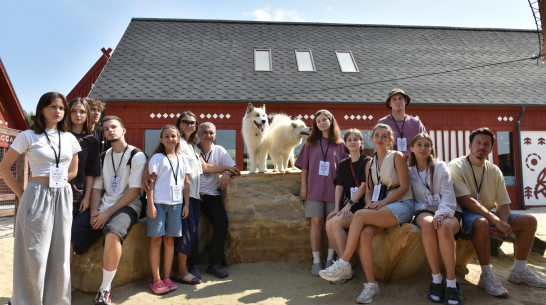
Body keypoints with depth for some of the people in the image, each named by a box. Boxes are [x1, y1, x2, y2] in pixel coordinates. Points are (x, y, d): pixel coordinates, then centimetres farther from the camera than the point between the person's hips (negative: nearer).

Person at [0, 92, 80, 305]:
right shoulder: (28, 136, -1)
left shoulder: (69, 139, 9)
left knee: (60, 257, 8)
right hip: (37, 197, -3)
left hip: (63, 199, 4)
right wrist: (21, 195, -2)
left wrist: (58, 183, 5)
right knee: (34, 256, 2)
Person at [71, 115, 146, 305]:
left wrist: (108, 213, -15)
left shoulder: (136, 156, -2)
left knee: (112, 233, -36)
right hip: (102, 207, 6)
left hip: (127, 206, -5)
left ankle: (105, 289, -19)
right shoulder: (103, 156, 16)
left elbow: (134, 190, -10)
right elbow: (97, 187, 11)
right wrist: (94, 213, -7)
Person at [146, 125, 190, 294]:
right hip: (158, 202, -3)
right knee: (156, 239, -1)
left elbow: (186, 183, 12)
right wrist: (150, 205, -11)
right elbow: (151, 182, -4)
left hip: (176, 203, 3)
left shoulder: (182, 160, 12)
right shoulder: (157, 158, 1)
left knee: (170, 240, 7)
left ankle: (167, 278, 15)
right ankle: (156, 280, 7)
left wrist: (186, 204, 7)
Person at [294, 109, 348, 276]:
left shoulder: (340, 144, 9)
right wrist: (303, 186, 2)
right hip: (314, 188, 0)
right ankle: (316, 261, 4)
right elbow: (304, 166, 9)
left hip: (333, 189, 0)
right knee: (316, 222, -4)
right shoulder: (311, 142, 11)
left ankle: (330, 260, 11)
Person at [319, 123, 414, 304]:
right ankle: (371, 285, -19)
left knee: (359, 215, -29)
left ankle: (343, 266, -22)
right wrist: (369, 202, -7)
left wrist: (382, 202, -16)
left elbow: (404, 186, -6)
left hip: (402, 205, -5)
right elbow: (369, 191, 16)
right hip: (380, 208, 5)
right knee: (364, 234, -28)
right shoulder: (370, 164, 18)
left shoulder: (397, 157, 1)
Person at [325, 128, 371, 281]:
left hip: (362, 205, -5)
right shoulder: (343, 164, 17)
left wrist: (349, 204, -16)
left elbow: (364, 186, -8)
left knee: (336, 222, -27)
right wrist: (337, 208, -4)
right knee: (329, 224, -22)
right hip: (348, 206, 5)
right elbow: (339, 187, 9)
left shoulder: (367, 161, 1)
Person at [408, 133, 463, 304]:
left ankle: (451, 282, -27)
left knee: (444, 227, -37)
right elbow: (411, 199, 9)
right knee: (427, 224, -37)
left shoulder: (440, 167, 7)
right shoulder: (409, 171, 13)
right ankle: (436, 278, -27)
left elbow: (448, 196, -5)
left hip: (448, 211, -1)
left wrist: (441, 214, -24)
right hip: (424, 211, 1)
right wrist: (427, 208, -11)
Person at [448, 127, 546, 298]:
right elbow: (465, 200, -23)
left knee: (529, 221, -5)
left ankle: (519, 271, 8)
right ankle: (486, 275, -22)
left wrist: (502, 224, -20)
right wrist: (496, 221, -30)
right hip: (465, 214, -7)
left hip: (488, 214, 7)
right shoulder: (456, 166, -12)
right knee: (482, 223, -38)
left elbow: (503, 204, 3)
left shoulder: (494, 171, 7)